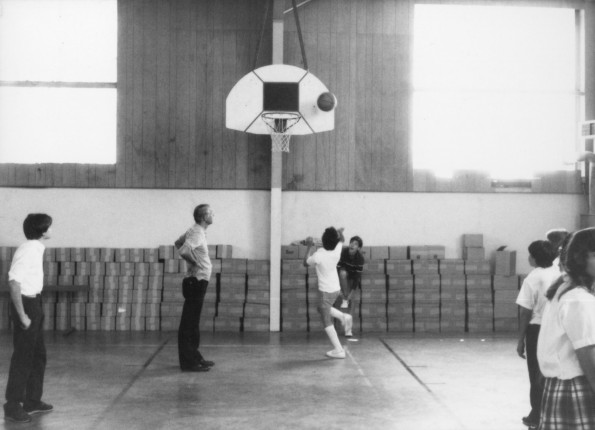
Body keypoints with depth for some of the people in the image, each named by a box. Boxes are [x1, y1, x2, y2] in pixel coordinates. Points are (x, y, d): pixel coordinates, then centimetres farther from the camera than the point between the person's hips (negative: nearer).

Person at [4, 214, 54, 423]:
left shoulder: (36, 249, 9)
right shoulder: (27, 250, -19)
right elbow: (14, 282, -24)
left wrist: (35, 309, 15)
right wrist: (22, 315, -23)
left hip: (34, 303, 9)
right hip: (26, 304, -9)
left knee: (38, 356, 16)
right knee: (23, 358, -2)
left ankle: (32, 401, 27)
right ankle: (13, 407, 7)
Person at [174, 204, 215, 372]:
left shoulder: (196, 231, 13)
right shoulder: (197, 233, -17)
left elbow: (178, 242, 28)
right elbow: (184, 250, -34)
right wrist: (195, 262, -16)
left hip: (197, 282, 10)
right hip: (196, 281, -10)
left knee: (192, 322, 15)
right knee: (189, 323, -6)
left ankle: (195, 357, 23)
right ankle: (188, 362, -3)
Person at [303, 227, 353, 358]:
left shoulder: (318, 256, -24)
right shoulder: (337, 250, -10)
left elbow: (305, 263, -3)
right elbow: (342, 240, 14)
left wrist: (309, 247, 1)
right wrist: (340, 232, 23)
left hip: (325, 291, -7)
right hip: (336, 288, 7)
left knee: (327, 322, 3)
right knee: (322, 308, 32)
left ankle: (338, 350, 2)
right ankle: (343, 317, 15)